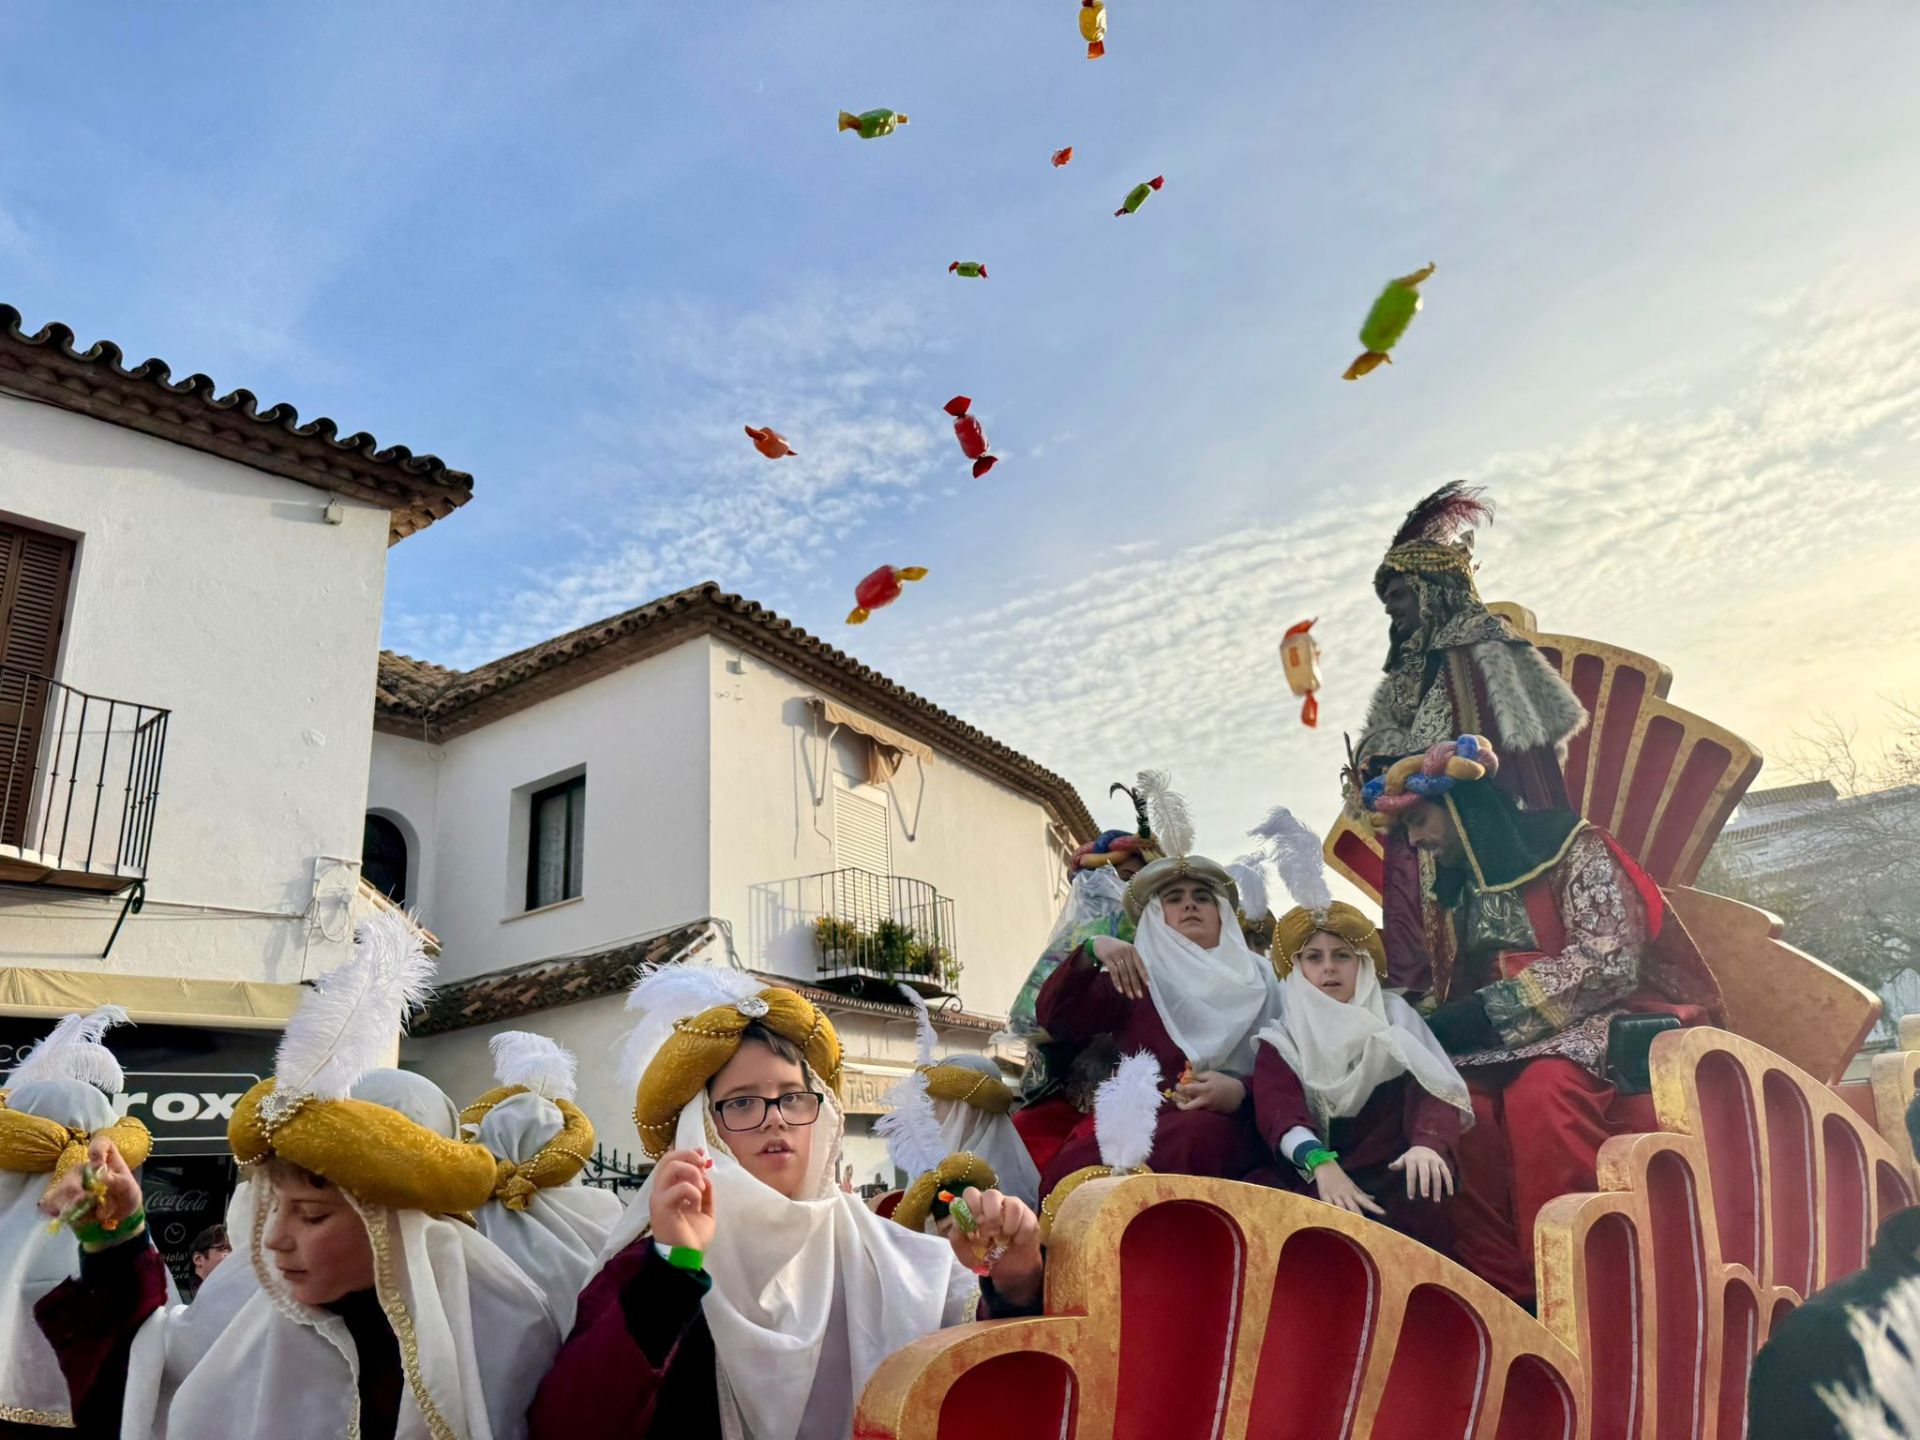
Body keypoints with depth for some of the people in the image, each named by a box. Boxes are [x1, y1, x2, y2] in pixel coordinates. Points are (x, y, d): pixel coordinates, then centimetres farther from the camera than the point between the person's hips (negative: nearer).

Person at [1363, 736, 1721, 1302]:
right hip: (1507, 1044, 6)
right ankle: (1502, 1292, -23)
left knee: (1542, 1088, -36)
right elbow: (1454, 995, 15)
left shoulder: (1575, 849, -6)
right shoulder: (1459, 890, 15)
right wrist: (1435, 1032, -9)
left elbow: (1605, 963, -18)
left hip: (1604, 1022, -5)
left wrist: (1484, 1016, -22)